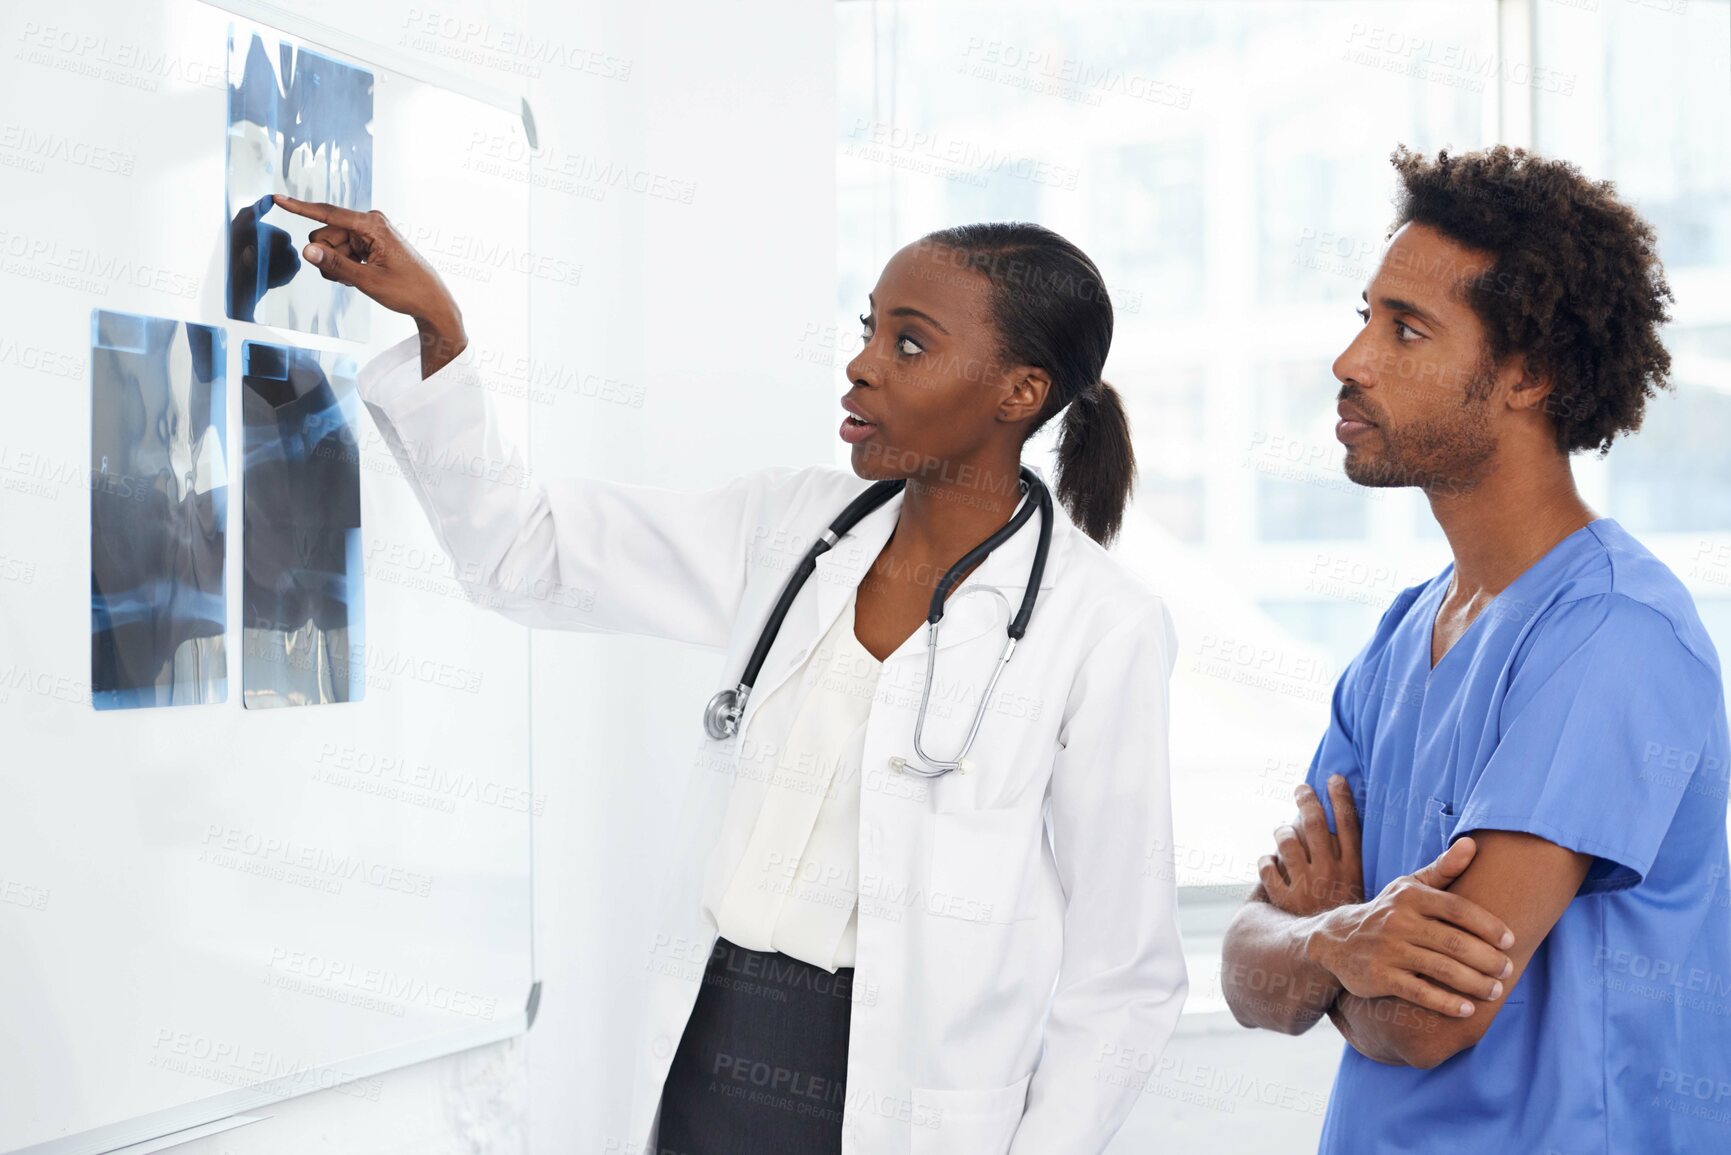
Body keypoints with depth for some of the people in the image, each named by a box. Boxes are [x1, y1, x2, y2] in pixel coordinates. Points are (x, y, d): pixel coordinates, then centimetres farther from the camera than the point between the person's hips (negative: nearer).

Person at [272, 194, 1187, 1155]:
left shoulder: (1102, 628, -13)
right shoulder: (790, 524, 2)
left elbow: (1122, 976, -10)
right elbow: (522, 554, 5)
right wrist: (437, 328, -5)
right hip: (701, 1059, 5)